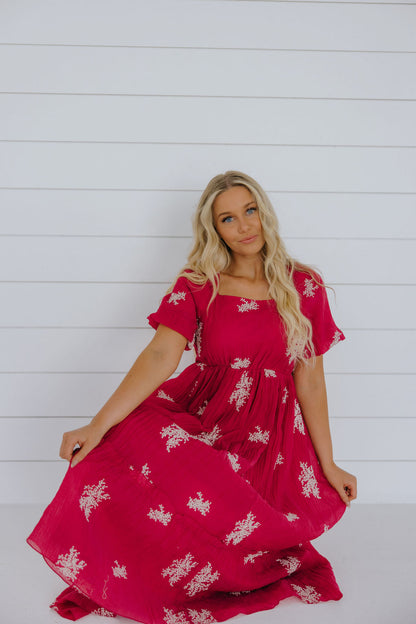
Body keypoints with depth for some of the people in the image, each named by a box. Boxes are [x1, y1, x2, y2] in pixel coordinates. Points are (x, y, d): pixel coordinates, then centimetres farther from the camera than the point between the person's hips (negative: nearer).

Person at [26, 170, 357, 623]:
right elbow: (160, 356, -10)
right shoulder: (195, 284, 3)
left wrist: (328, 464, 8)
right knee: (119, 450, -28)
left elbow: (310, 380, 7)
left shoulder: (304, 287, 5)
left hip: (271, 435, 0)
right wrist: (98, 425, -23)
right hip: (199, 416, 1)